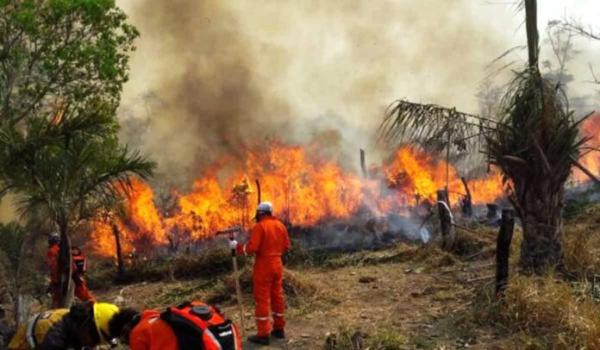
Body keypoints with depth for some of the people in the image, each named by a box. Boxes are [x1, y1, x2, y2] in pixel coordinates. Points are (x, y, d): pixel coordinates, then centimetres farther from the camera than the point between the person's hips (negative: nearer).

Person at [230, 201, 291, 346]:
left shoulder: (260, 226, -14)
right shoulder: (281, 225, 7)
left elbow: (252, 248, -19)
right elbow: (286, 246, 11)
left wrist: (236, 246, -7)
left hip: (264, 265, -7)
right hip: (277, 264, 7)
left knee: (262, 299, -3)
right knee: (277, 296, 15)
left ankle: (263, 334, -2)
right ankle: (279, 328, 22)